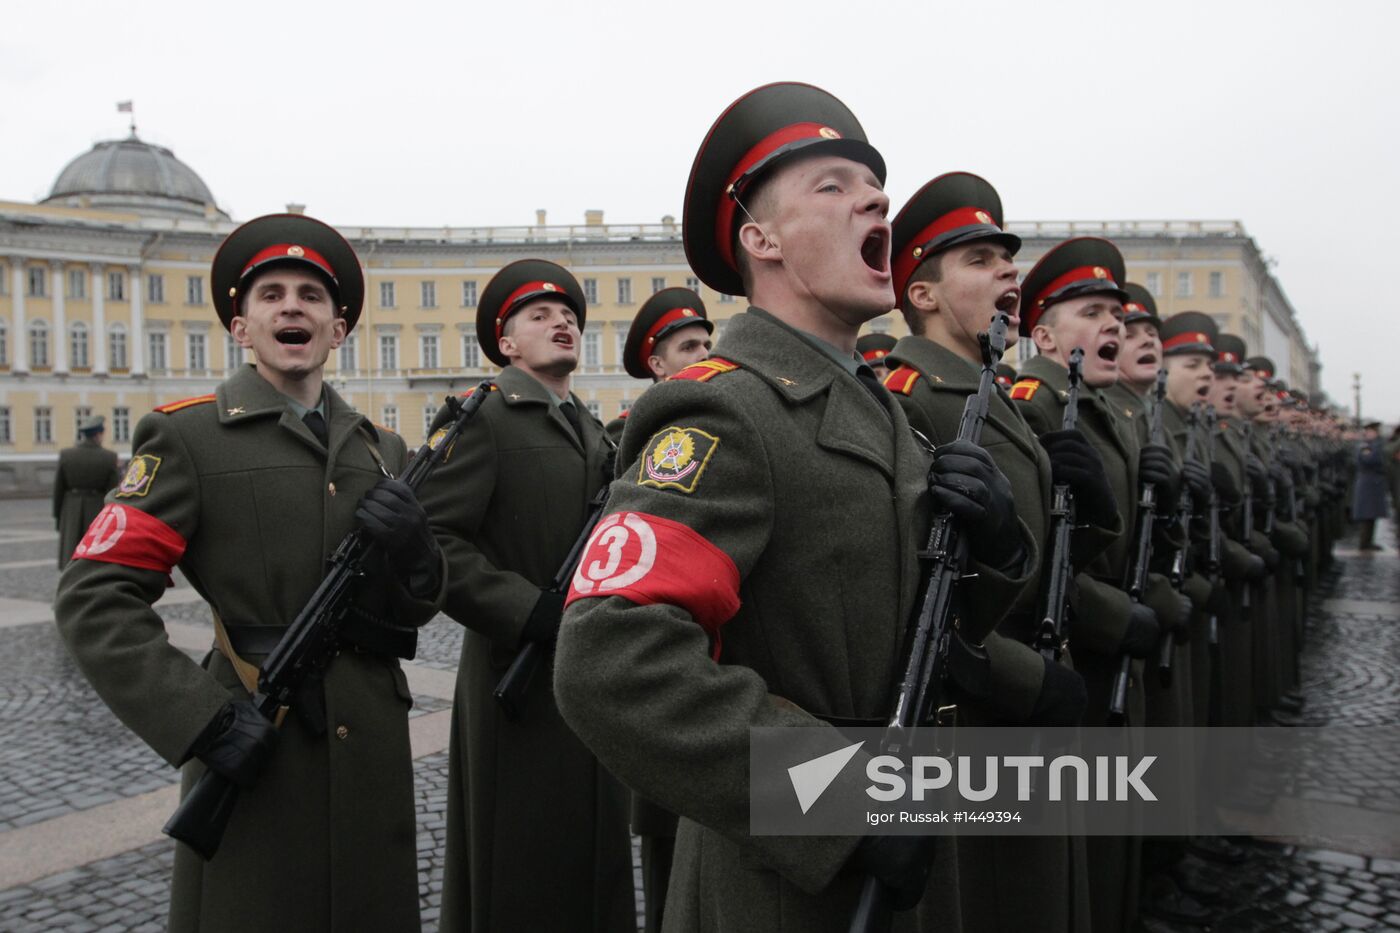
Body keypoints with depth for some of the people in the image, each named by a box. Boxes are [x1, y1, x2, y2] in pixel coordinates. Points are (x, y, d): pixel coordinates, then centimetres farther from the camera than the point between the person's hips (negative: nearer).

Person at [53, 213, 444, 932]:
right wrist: (199, 720, -18)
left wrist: (413, 549, -10)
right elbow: (94, 598, -10)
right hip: (253, 751, -4)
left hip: (373, 754, 5)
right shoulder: (189, 436, -4)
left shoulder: (382, 448, 10)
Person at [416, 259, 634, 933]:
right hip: (521, 689, -7)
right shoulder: (477, 420, -9)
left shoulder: (592, 430, 15)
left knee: (596, 870, 17)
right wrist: (533, 611, -24)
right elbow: (430, 541, -19)